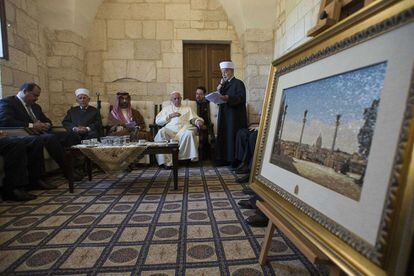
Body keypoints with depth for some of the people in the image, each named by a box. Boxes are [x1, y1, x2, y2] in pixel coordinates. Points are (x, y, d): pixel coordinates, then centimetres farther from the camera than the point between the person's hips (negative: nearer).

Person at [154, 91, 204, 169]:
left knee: (189, 133, -37)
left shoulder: (187, 108, 30)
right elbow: (157, 121, 16)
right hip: (170, 129, 1)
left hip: (184, 129, 0)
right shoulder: (166, 109, 30)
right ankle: (166, 161, -33)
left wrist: (198, 121, -11)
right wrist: (170, 116, 5)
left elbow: (194, 118, 13)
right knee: (161, 132, -34)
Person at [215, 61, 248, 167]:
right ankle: (224, 159, 13)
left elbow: (241, 98, -16)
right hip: (224, 116, 7)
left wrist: (228, 98, -29)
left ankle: (235, 160, 2)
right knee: (223, 136, 6)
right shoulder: (224, 84, 19)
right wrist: (220, 87, -3)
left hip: (235, 117, -7)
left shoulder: (238, 83, -2)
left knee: (233, 137, -6)